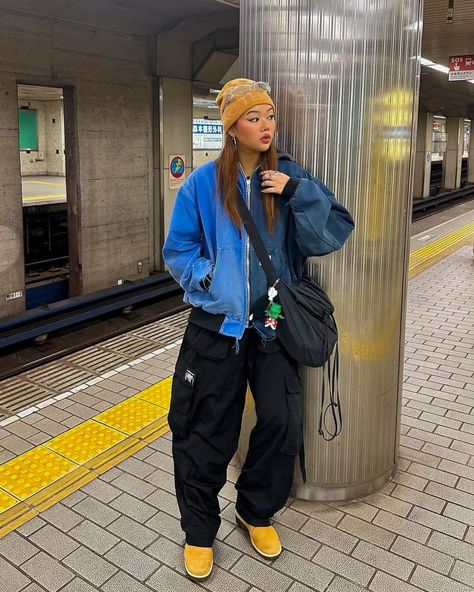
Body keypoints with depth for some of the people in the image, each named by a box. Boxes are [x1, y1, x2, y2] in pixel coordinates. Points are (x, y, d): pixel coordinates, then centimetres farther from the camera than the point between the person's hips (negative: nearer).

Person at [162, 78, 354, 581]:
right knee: (206, 433, 7)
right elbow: (178, 251, 2)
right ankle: (199, 531, 31)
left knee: (281, 423, 1)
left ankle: (256, 512, 31)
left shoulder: (289, 177, 1)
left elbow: (332, 236, -7)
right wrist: (208, 278, -11)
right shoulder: (203, 183, -4)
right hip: (217, 326, -1)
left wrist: (298, 193, -17)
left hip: (272, 325, 2)